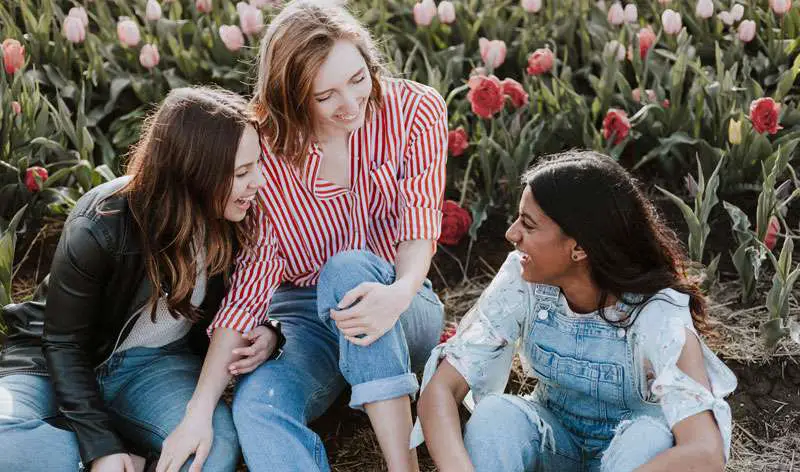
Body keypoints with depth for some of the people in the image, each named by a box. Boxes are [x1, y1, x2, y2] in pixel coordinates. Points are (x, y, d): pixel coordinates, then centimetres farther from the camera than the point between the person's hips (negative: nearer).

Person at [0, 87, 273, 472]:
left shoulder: (234, 219, -12)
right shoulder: (99, 228, -24)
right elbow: (64, 343, -15)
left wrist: (262, 333, -18)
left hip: (153, 364, 2)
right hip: (56, 361, -2)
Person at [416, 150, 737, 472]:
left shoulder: (657, 313, -29)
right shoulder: (521, 280, -20)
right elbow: (440, 389, -25)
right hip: (552, 441, 2)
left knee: (651, 437, -35)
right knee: (494, 413, -29)